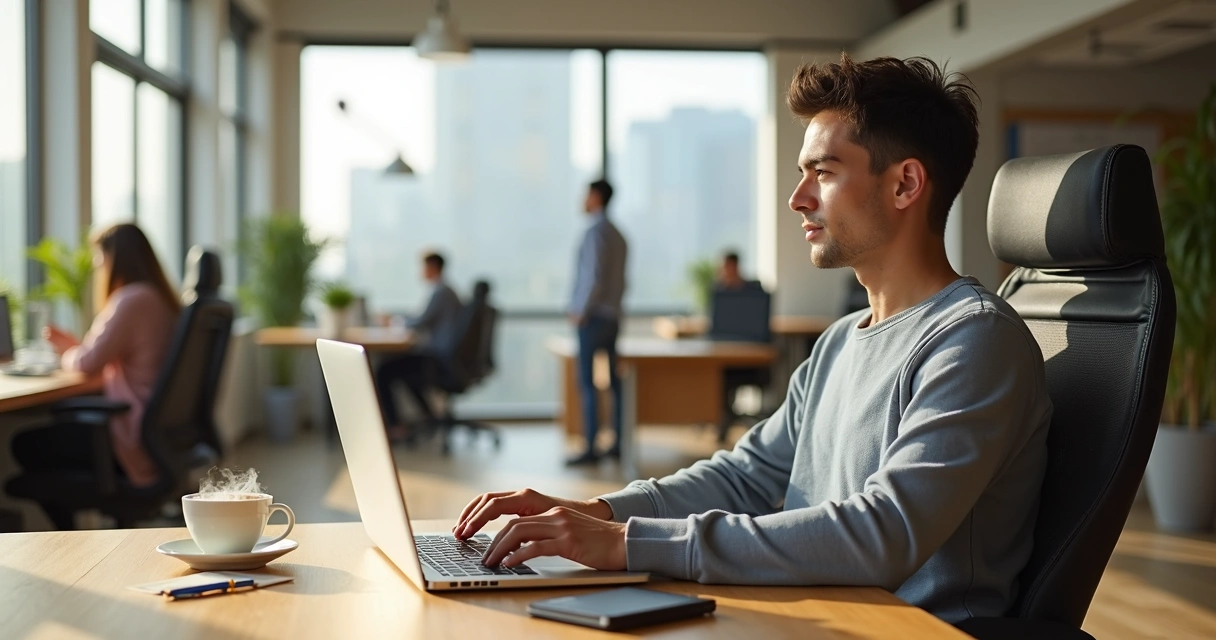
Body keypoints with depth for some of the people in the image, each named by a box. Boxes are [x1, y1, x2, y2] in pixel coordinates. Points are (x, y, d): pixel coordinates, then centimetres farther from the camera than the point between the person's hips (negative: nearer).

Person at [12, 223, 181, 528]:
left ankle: (70, 539, 12)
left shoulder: (132, 300, -17)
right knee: (61, 419, 25)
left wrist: (66, 354, 3)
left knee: (27, 445, 1)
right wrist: (69, 343, 22)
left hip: (136, 441, -10)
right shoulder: (162, 298, 12)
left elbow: (88, 363, -18)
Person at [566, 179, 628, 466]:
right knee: (615, 381, 10)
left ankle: (591, 448, -10)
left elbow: (595, 276, -19)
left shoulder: (596, 232, -12)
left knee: (587, 383, -8)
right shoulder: (617, 235, 14)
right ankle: (619, 443, 14)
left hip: (593, 317, -9)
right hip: (612, 316, 9)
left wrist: (581, 311, -14)